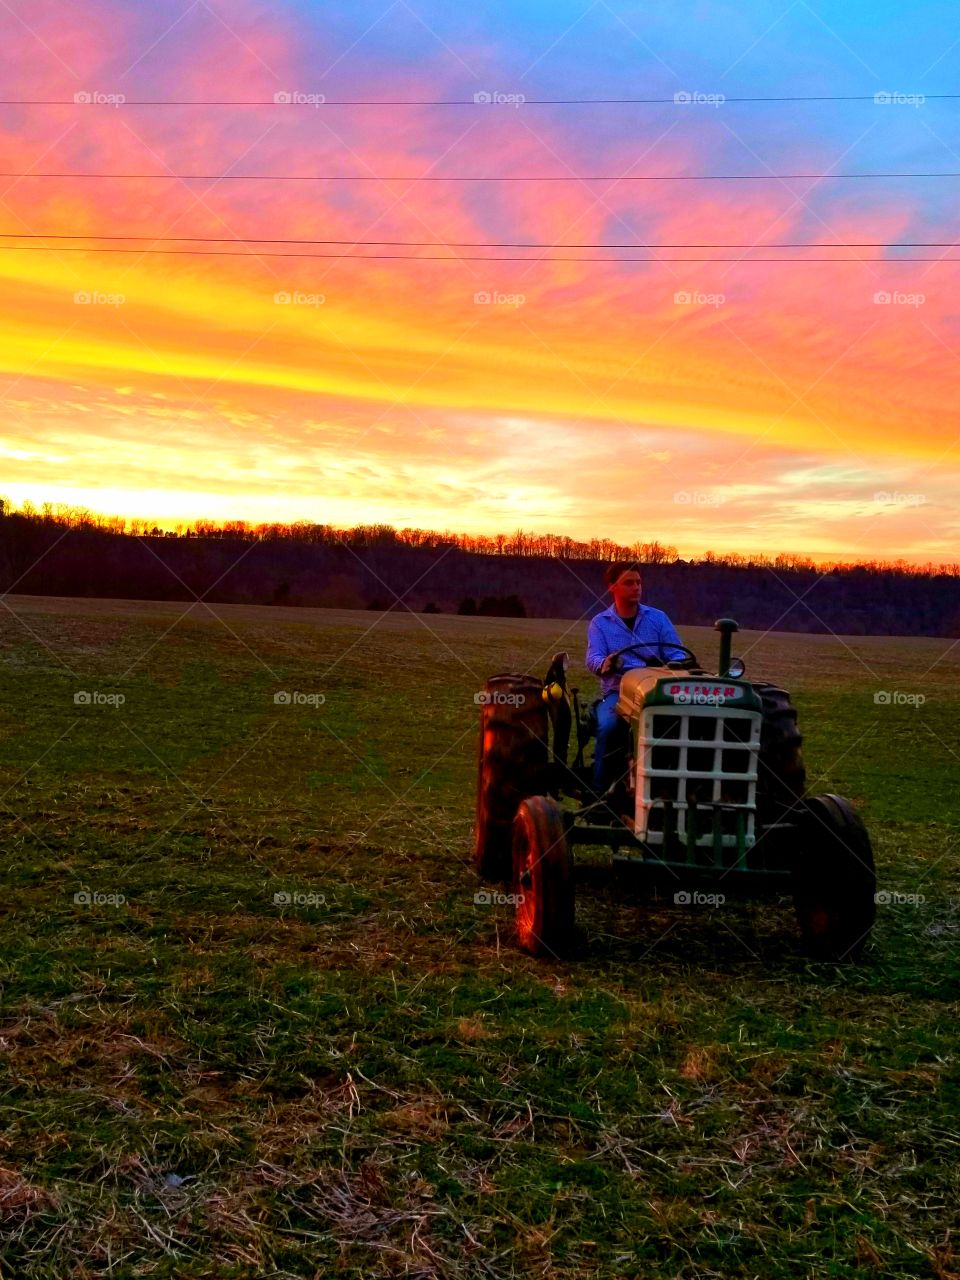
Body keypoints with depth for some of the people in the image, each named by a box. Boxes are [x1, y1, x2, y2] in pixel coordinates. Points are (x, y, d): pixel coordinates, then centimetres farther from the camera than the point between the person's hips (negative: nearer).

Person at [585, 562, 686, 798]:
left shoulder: (658, 618, 13)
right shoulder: (599, 623, 9)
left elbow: (676, 654, 4)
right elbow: (593, 659, -7)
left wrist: (678, 667, -21)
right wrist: (605, 665, -32)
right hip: (617, 692, -1)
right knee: (607, 726, -33)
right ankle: (600, 791, -22)